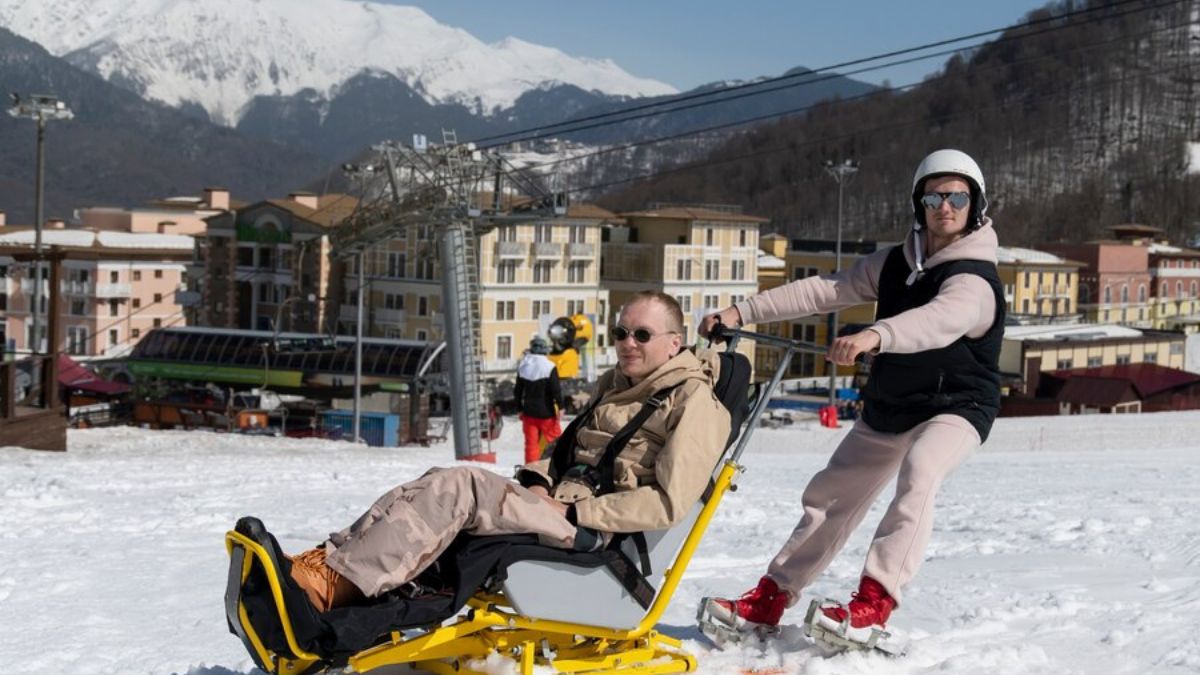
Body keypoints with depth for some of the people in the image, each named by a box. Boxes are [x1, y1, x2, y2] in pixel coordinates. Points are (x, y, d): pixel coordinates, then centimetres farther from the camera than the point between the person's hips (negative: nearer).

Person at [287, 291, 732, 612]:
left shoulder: (693, 402, -4)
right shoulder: (615, 385, 21)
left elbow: (668, 502, -14)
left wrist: (574, 513, -17)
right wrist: (538, 477, 4)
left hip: (595, 533, -8)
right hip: (558, 501, 8)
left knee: (457, 487, -27)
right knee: (438, 483, -15)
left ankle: (326, 583, -36)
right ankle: (322, 560, -30)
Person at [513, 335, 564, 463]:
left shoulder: (523, 367, 4)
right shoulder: (549, 367, -13)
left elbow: (518, 391, 10)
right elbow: (556, 389, -14)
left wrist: (520, 408, 19)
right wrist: (560, 406, -6)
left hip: (529, 411, 4)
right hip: (546, 411, -4)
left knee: (531, 442, 7)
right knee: (555, 438, 7)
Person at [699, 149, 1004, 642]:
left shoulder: (974, 280, -21)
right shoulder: (894, 263, 0)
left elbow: (939, 320, -42)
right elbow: (824, 291, -4)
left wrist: (872, 336, -61)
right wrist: (742, 312, -12)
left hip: (955, 407, -7)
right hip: (887, 407, 7)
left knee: (918, 473, -36)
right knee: (830, 496, 11)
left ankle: (874, 602, -40)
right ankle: (770, 600, 22)